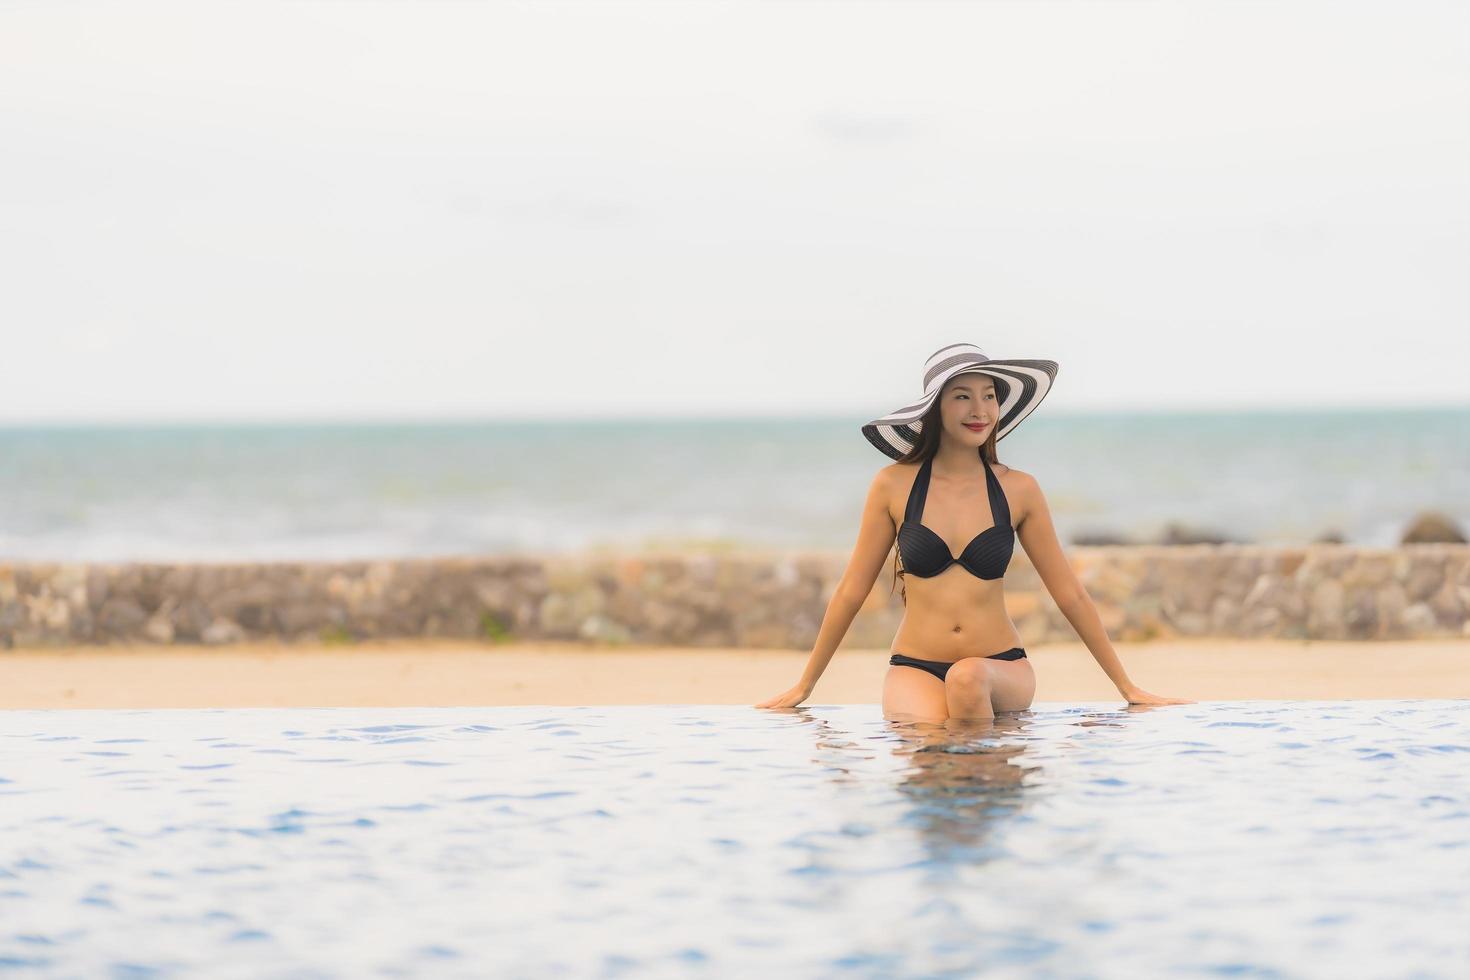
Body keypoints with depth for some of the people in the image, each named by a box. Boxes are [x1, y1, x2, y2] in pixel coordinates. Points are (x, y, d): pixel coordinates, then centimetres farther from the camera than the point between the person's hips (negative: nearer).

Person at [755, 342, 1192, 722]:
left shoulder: (1018, 490, 2)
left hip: (1001, 669, 1)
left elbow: (1070, 595, 9)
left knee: (969, 677, -34)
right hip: (915, 669, -1)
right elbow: (851, 591, 8)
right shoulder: (895, 485, -1)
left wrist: (1129, 689, 12)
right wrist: (802, 689, 13)